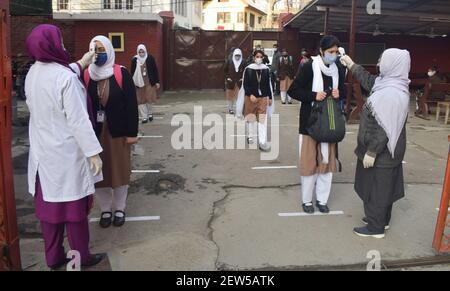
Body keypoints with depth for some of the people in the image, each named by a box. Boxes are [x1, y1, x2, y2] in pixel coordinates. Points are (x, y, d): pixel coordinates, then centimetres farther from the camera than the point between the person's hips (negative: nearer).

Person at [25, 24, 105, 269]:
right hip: (66, 153, -7)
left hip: (42, 151, 7)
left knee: (50, 202, 14)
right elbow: (78, 119, -22)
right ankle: (81, 256, 21)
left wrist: (79, 65, 30)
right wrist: (93, 152, -18)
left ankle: (53, 256, 27)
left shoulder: (33, 72, 3)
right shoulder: (66, 77, -21)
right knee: (73, 204, 6)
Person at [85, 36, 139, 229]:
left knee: (119, 170, 9)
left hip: (118, 132, -2)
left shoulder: (122, 74, -6)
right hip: (94, 132, 2)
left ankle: (120, 209, 26)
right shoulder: (86, 75, 0)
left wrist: (132, 132, -9)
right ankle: (105, 209, 26)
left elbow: (131, 105, -6)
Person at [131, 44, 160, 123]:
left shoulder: (150, 58, -2)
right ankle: (144, 117, 9)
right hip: (139, 83, 1)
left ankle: (150, 113, 26)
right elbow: (132, 72, 5)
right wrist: (133, 83, 3)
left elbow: (155, 70, 1)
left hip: (149, 82, -1)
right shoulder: (135, 60, 0)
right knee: (141, 100, 2)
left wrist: (157, 81, -1)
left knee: (150, 98, 3)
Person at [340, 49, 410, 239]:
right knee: (384, 186, 21)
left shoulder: (391, 94, -27)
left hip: (381, 153, -9)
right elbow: (369, 81, 22)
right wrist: (351, 65, 26)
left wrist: (371, 152, -22)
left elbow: (384, 128, -27)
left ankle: (376, 227, 19)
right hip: (389, 151, 9)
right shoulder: (390, 85, 3)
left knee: (376, 187, 4)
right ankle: (382, 219, 37)